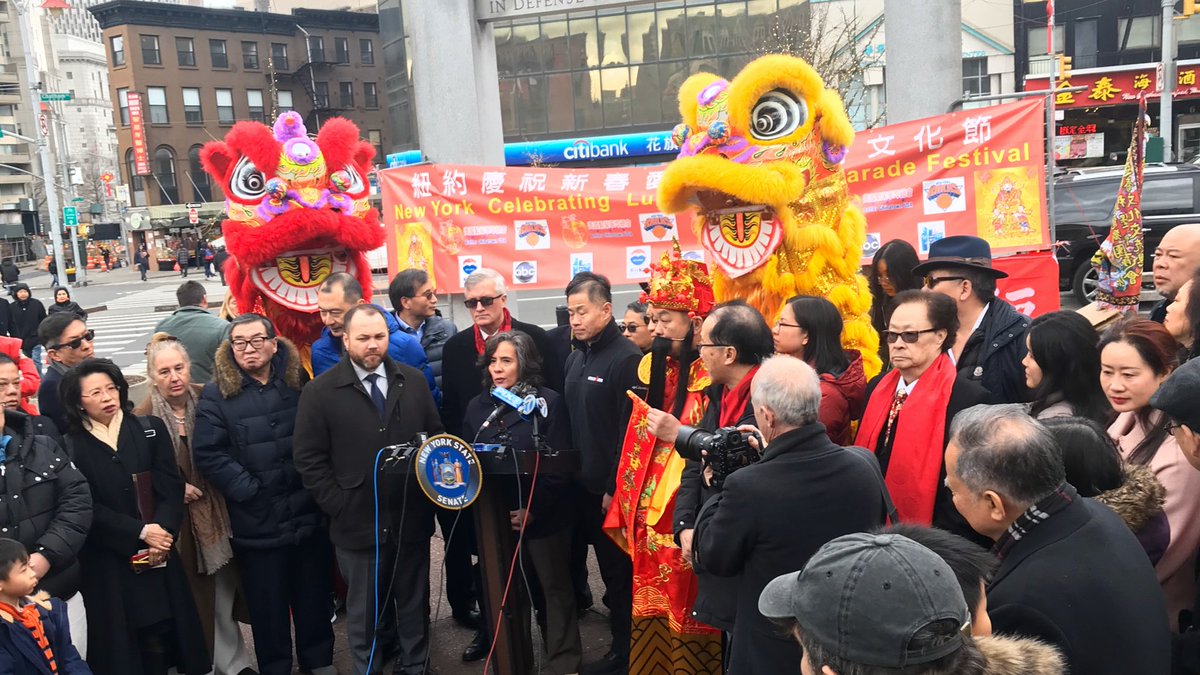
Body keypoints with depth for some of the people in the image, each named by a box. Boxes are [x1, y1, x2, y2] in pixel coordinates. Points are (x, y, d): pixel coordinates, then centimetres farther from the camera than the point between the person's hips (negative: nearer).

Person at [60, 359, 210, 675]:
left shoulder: (150, 429, 4)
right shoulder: (70, 447, -2)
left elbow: (171, 488, 0)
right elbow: (87, 508, -8)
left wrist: (163, 531, -15)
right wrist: (141, 531, -15)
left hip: (158, 554, 2)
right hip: (107, 562, -1)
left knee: (163, 636, 2)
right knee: (122, 644, 5)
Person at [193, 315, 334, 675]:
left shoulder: (298, 383, 4)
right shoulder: (217, 394, -4)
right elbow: (208, 453, -11)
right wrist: (249, 490, -16)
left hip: (309, 512, 3)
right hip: (258, 521, -2)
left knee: (315, 594, 15)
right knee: (268, 603, 9)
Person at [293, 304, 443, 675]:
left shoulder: (414, 381, 3)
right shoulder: (320, 391, -6)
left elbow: (436, 437, 8)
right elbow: (308, 458, -6)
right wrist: (339, 506, -10)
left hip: (411, 518, 3)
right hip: (358, 522, -2)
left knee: (414, 603, 16)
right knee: (364, 611, 13)